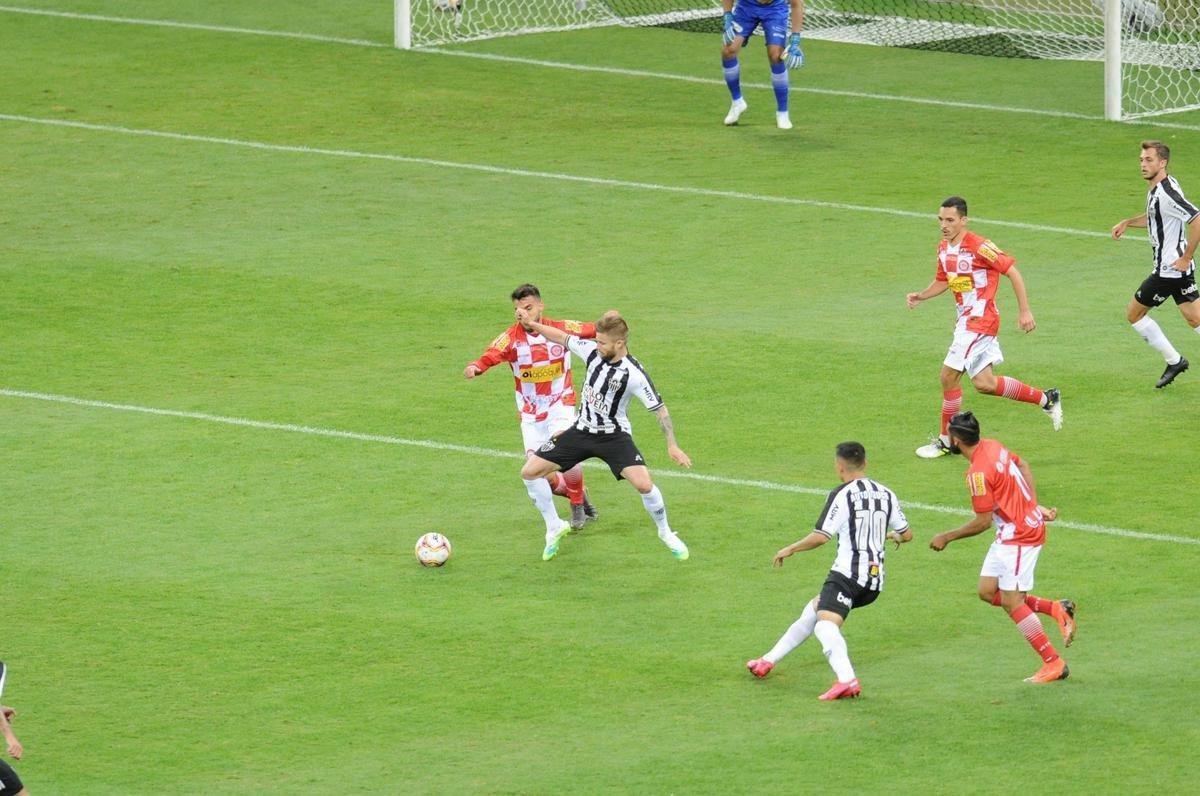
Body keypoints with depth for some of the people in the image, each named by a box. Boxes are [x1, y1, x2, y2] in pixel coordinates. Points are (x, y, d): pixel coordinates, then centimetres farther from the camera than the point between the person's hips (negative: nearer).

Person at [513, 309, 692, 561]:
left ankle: (666, 534, 2)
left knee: (643, 484, -25)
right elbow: (563, 338, 6)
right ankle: (554, 528, 18)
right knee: (530, 472, -1)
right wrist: (532, 324, 3)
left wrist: (672, 445, -21)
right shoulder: (592, 351, -10)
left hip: (613, 435, -5)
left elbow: (659, 408, -17)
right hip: (582, 430, 5)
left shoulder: (634, 374, -23)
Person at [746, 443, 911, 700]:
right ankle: (768, 661, 33)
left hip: (848, 572, -8)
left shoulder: (843, 495, -7)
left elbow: (821, 536, -13)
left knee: (825, 623, -24)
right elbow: (906, 534, 22)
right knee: (813, 609, 25)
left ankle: (846, 680, -48)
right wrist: (892, 535, 46)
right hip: (875, 581, 8)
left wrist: (789, 549, 2)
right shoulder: (886, 494, 14)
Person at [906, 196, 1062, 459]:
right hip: (966, 319, 9)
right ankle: (1046, 399, 19)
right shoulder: (944, 249, 9)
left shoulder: (979, 247, -16)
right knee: (984, 383, 7)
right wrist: (920, 296, 4)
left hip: (979, 319, -9)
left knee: (949, 375, -10)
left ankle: (946, 441, 3)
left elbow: (1012, 272, -13)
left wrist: (1024, 311, -15)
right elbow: (942, 282, 24)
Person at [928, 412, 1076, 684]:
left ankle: (1054, 663, -3)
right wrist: (1035, 506, 20)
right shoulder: (993, 446, 3)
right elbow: (1022, 465, 20)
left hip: (1019, 536, -10)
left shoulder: (978, 474, -24)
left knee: (1011, 602, -7)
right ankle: (1057, 609, 12)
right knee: (988, 592, 9)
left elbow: (983, 522, -20)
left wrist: (946, 537, -8)